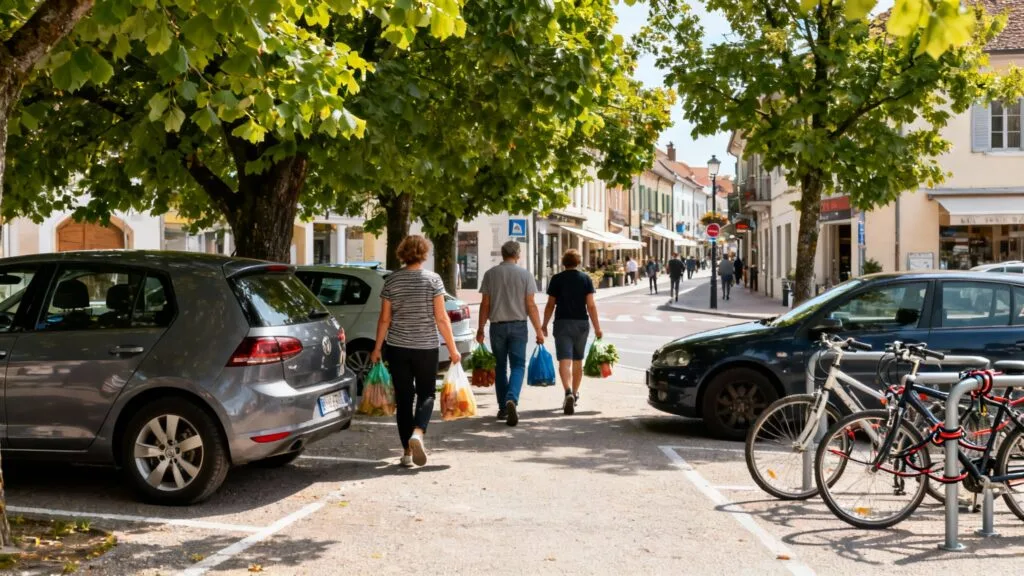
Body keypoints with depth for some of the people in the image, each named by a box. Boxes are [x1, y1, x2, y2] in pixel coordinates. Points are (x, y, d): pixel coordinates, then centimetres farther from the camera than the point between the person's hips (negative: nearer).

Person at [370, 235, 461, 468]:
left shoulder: (391, 280, 0)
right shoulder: (433, 279, -6)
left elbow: (384, 319, 2)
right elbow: (441, 318, -8)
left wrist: (377, 348, 12)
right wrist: (452, 348, -1)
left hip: (397, 347, 2)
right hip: (426, 346, -2)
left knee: (403, 397, 9)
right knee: (426, 393, 12)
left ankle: (407, 452, 10)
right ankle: (418, 433, -15)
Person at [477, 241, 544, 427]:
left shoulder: (490, 274, 1)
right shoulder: (524, 274, -3)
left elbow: (485, 305, 1)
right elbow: (531, 306, -5)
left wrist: (481, 329, 10)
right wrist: (539, 331, 0)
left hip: (497, 326, 2)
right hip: (518, 325, -1)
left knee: (500, 368, 12)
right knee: (518, 366, 2)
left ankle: (503, 408, 17)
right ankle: (512, 399, -21)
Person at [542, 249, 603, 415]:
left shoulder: (557, 279, -1)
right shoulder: (585, 279, 1)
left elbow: (550, 305, 1)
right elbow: (591, 305, -4)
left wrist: (544, 325, 12)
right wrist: (597, 327, 1)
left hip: (562, 323, -2)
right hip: (581, 323, 2)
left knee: (564, 361, -9)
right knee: (578, 361, 16)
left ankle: (568, 392, -30)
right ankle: (575, 395, 27)